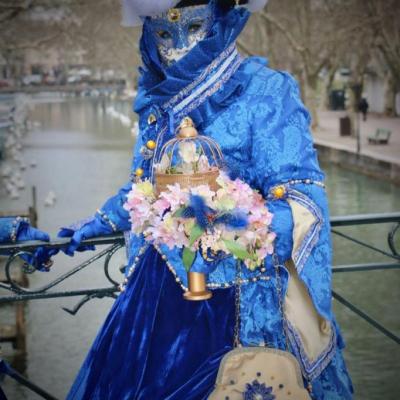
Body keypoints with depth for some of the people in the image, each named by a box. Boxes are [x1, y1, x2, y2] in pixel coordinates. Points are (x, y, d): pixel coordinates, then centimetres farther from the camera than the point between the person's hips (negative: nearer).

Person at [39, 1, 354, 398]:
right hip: (161, 289, 6)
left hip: (238, 293, -6)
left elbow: (302, 195, -17)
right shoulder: (157, 103, 10)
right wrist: (103, 221, 35)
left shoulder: (266, 92, -9)